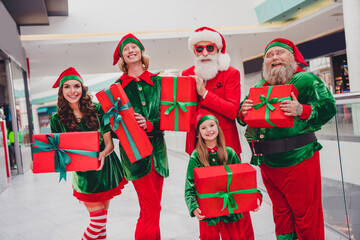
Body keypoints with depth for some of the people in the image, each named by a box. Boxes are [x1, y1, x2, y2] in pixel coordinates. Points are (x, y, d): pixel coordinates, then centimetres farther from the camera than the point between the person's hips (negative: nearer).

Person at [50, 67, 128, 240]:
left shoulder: (97, 110, -6)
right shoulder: (58, 119, -5)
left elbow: (109, 143, -6)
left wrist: (103, 154, -28)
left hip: (107, 170, 1)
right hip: (84, 175, -1)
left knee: (101, 217, 12)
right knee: (99, 219, 0)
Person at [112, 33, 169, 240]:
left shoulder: (157, 82, 7)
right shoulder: (118, 86, 3)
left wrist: (149, 124, -15)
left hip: (157, 149, 3)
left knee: (153, 208, 9)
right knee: (151, 208, -7)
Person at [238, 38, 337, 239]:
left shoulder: (306, 80, -4)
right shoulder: (258, 88, 11)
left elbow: (328, 107, -12)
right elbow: (243, 118, 13)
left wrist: (302, 110, -27)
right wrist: (243, 113, -9)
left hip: (298, 160, -5)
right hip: (267, 163, 5)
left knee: (306, 215, 6)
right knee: (280, 212, 21)